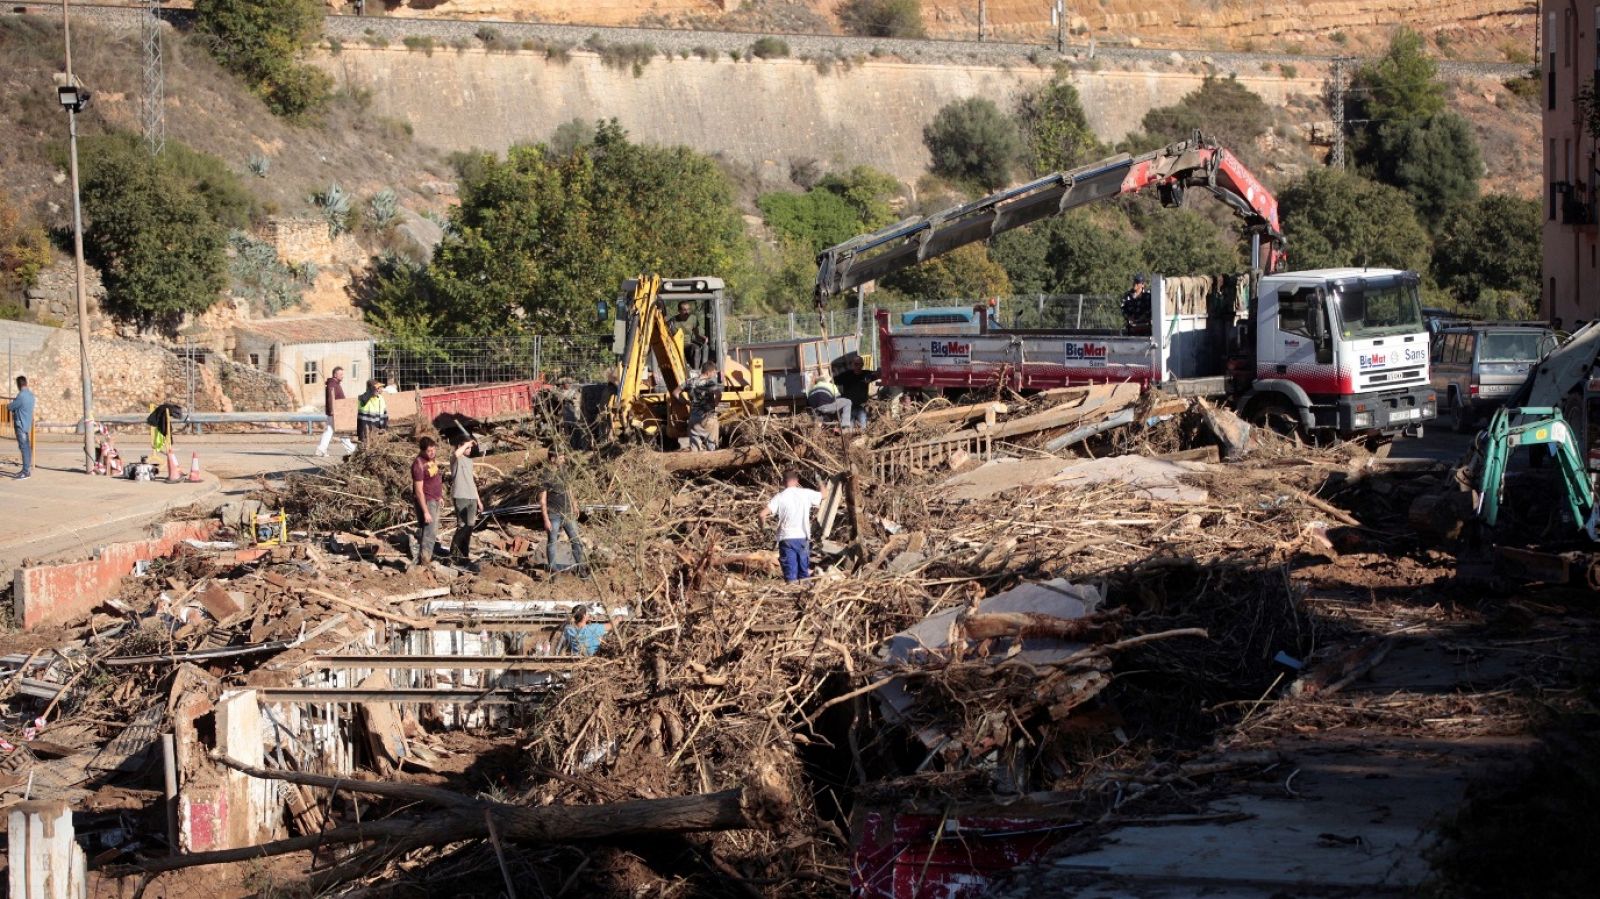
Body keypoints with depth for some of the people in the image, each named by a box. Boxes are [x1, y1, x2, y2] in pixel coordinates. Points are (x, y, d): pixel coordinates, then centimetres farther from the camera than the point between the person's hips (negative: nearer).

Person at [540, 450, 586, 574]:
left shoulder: (564, 470, 6)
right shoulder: (546, 477, -13)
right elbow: (542, 501, -12)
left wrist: (574, 507, 19)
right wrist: (546, 520, -16)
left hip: (568, 514, 6)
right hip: (554, 515, -6)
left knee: (576, 540, 5)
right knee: (552, 542, 4)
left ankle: (580, 567, 14)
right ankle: (552, 568, 12)